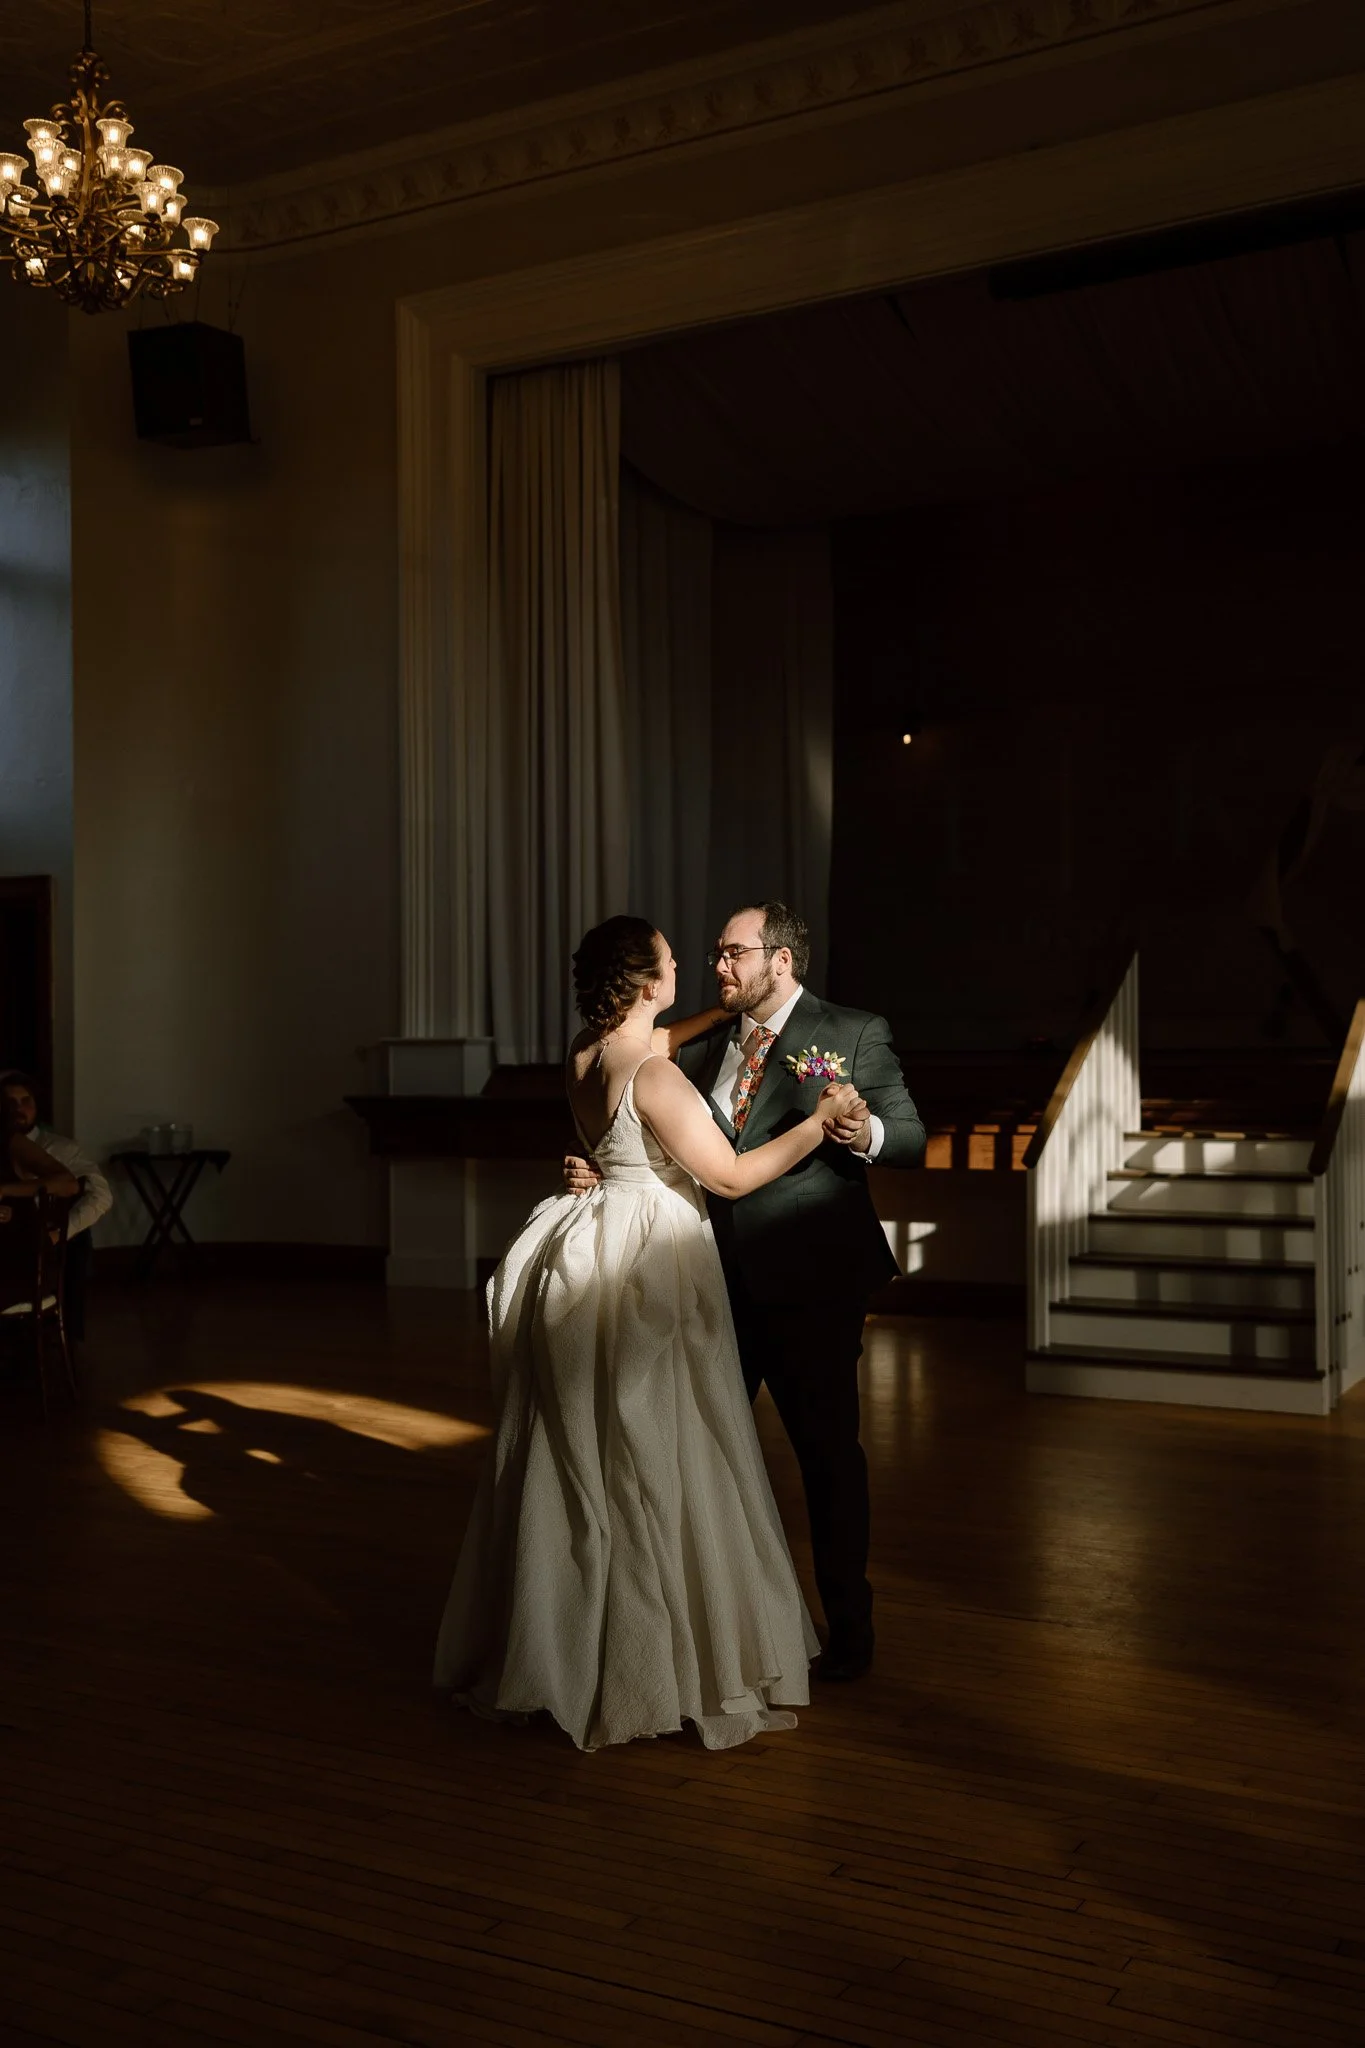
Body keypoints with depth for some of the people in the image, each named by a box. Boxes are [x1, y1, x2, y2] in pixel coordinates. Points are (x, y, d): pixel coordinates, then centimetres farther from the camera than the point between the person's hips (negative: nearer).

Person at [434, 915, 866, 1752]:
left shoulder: (587, 1054, 4)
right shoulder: (653, 1077, -20)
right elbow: (731, 1176, -16)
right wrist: (819, 1120, -9)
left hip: (592, 1265, 9)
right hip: (650, 1269, -9)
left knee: (577, 1462, 16)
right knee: (654, 1465, 0)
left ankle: (555, 1647, 29)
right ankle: (653, 1668, 10)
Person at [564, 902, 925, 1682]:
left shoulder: (856, 1034, -5)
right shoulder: (704, 1045, 10)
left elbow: (911, 1135, -11)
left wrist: (865, 1134, -32)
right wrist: (598, 1171, -10)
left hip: (810, 1282, -5)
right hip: (720, 1279, 6)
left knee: (828, 1452, 6)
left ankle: (849, 1629, 23)